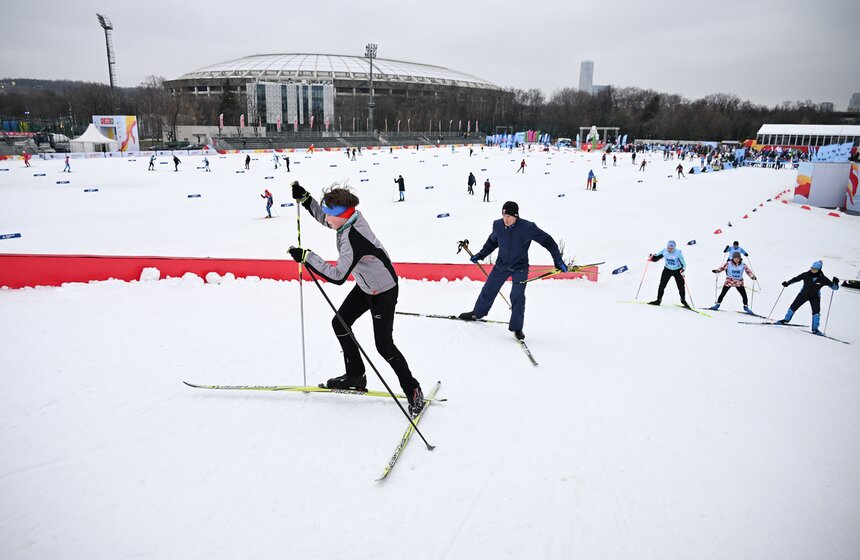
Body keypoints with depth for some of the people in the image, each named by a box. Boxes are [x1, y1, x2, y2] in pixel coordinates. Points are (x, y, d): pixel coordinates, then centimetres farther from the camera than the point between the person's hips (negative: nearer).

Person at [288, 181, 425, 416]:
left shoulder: (351, 238, -36)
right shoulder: (352, 217, -10)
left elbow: (338, 276, -41)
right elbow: (322, 218, 13)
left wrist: (306, 257, -38)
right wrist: (304, 198, 2)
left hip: (383, 291, -10)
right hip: (366, 286, 10)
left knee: (384, 345, -6)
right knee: (339, 324, 12)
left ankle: (412, 390, 12)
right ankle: (355, 375, 26)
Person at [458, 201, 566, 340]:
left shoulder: (528, 228, -21)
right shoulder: (498, 225, -10)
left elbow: (547, 241, -11)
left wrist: (558, 261, -10)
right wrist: (480, 255, 7)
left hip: (520, 268, -4)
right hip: (501, 266, 4)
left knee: (517, 296, -15)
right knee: (488, 290, 13)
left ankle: (517, 327, 0)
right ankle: (477, 313, 37)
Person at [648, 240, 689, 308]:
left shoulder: (678, 253, -23)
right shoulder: (664, 251, -14)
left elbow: (683, 264, -22)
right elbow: (656, 258, -3)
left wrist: (682, 270, -40)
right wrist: (652, 257, -24)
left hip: (677, 271, -2)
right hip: (667, 269, 2)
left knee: (681, 287, -2)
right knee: (662, 285, -5)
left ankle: (683, 301, 19)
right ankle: (658, 300, 6)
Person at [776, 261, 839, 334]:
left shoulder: (823, 279, -20)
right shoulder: (806, 275, -18)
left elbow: (834, 287, -15)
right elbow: (796, 279, -2)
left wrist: (835, 283, -36)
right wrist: (787, 283, -9)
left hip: (815, 297, -1)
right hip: (803, 294, 2)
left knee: (816, 311, -18)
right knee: (793, 306, 7)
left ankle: (815, 329, -9)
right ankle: (786, 319, 31)